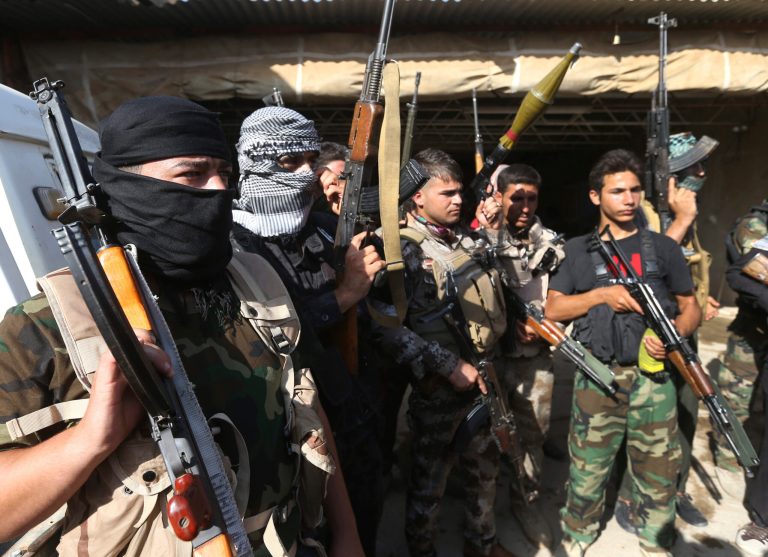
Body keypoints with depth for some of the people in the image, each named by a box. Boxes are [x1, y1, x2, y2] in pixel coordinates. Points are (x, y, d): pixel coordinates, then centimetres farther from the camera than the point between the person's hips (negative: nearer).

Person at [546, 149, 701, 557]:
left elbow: (691, 308, 9)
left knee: (658, 470, 12)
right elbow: (552, 310, 0)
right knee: (587, 467, 8)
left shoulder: (662, 247, 7)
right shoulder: (578, 250, 5)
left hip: (653, 376, 1)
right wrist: (602, 295, -13)